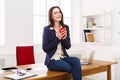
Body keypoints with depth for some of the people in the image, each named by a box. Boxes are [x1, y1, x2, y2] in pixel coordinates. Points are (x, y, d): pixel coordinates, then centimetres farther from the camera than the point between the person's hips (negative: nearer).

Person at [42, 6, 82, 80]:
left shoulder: (65, 27, 6)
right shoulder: (47, 29, -7)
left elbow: (68, 46, 6)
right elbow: (45, 48, -10)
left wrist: (64, 39, -14)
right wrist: (58, 38, -17)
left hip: (63, 57, 5)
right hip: (52, 60, -4)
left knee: (76, 60, -28)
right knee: (76, 68, -24)